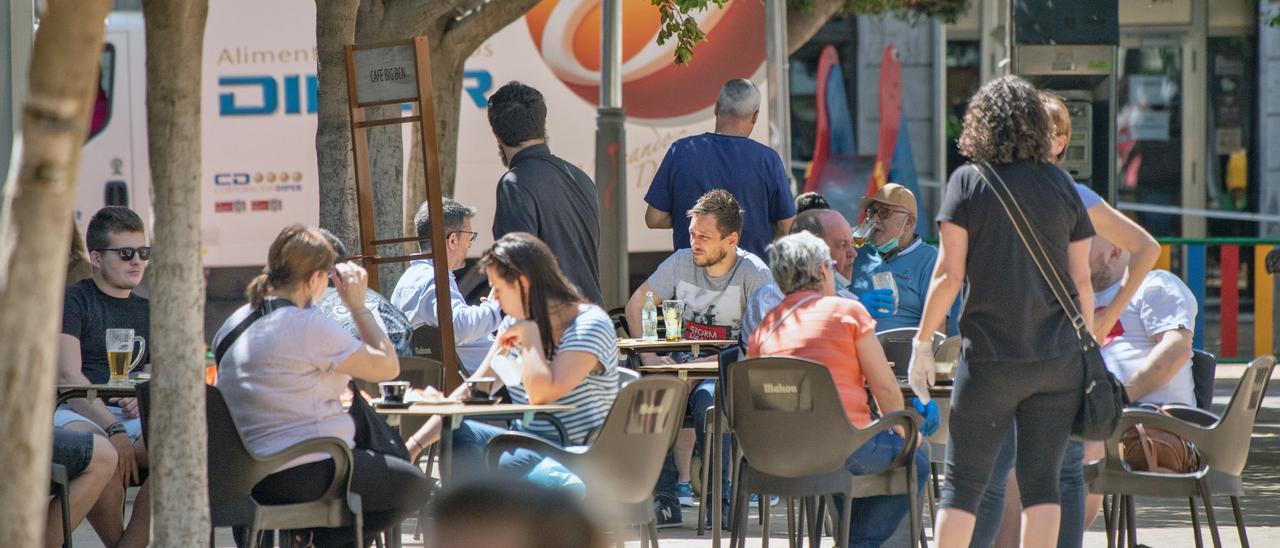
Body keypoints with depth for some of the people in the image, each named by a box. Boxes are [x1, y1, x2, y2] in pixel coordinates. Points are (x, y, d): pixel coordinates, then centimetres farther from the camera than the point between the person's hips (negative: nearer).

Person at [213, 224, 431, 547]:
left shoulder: (234, 324, 9)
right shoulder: (309, 326, -17)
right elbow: (387, 367, -12)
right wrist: (358, 305, -4)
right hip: (302, 477, -9)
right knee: (415, 486, 5)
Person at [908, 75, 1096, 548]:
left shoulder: (969, 181, -3)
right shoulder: (1061, 186, 5)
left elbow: (949, 274, -6)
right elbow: (1081, 281, 8)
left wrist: (923, 342, 2)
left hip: (991, 356, -3)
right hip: (1058, 358, 3)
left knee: (964, 480, 5)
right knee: (1042, 479, 4)